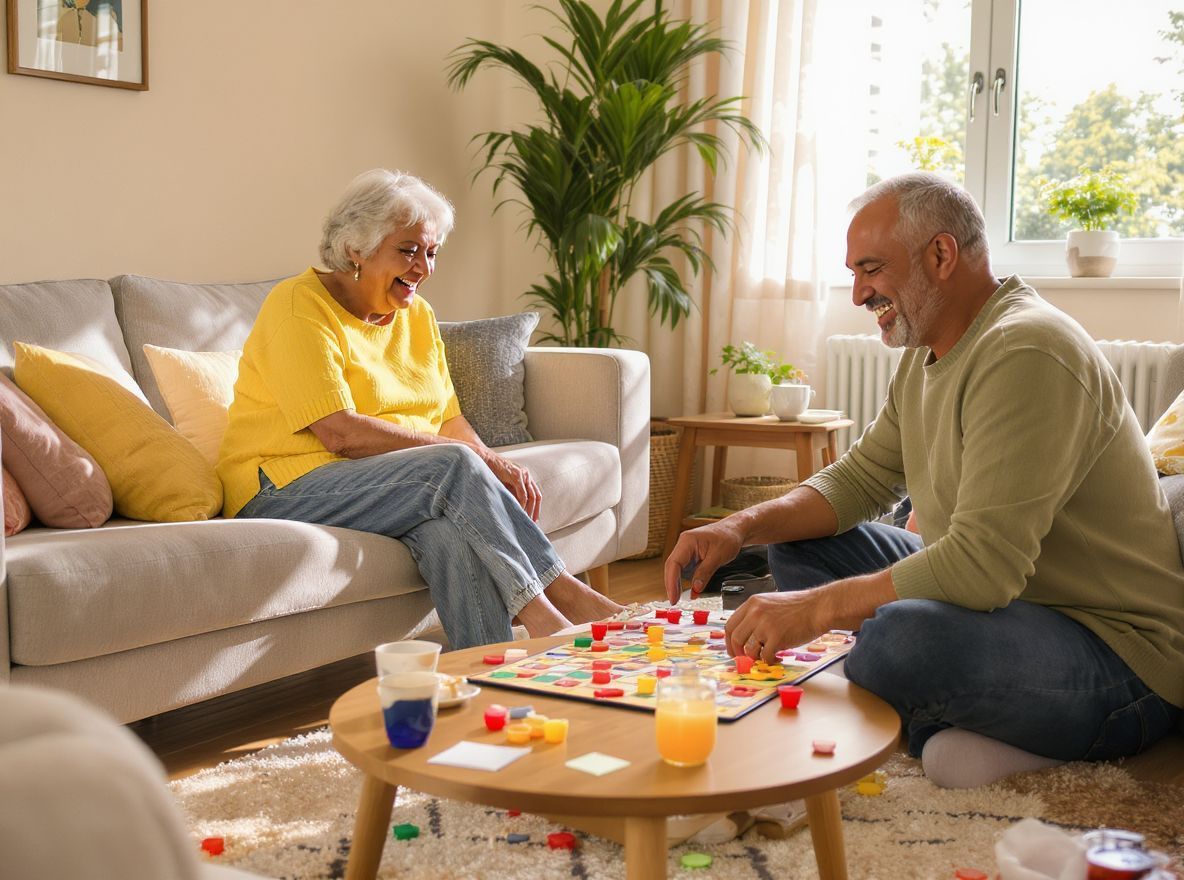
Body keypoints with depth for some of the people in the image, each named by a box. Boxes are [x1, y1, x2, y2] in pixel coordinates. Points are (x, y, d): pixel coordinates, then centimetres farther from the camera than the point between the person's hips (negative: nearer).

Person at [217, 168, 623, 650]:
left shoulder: (417, 314, 15)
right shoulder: (300, 306, -9)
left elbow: (449, 419, 12)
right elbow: (341, 434, -19)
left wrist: (496, 464, -11)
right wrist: (475, 456, -20)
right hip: (286, 491, -6)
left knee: (451, 527, -31)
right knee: (455, 466, -28)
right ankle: (561, 594, -25)